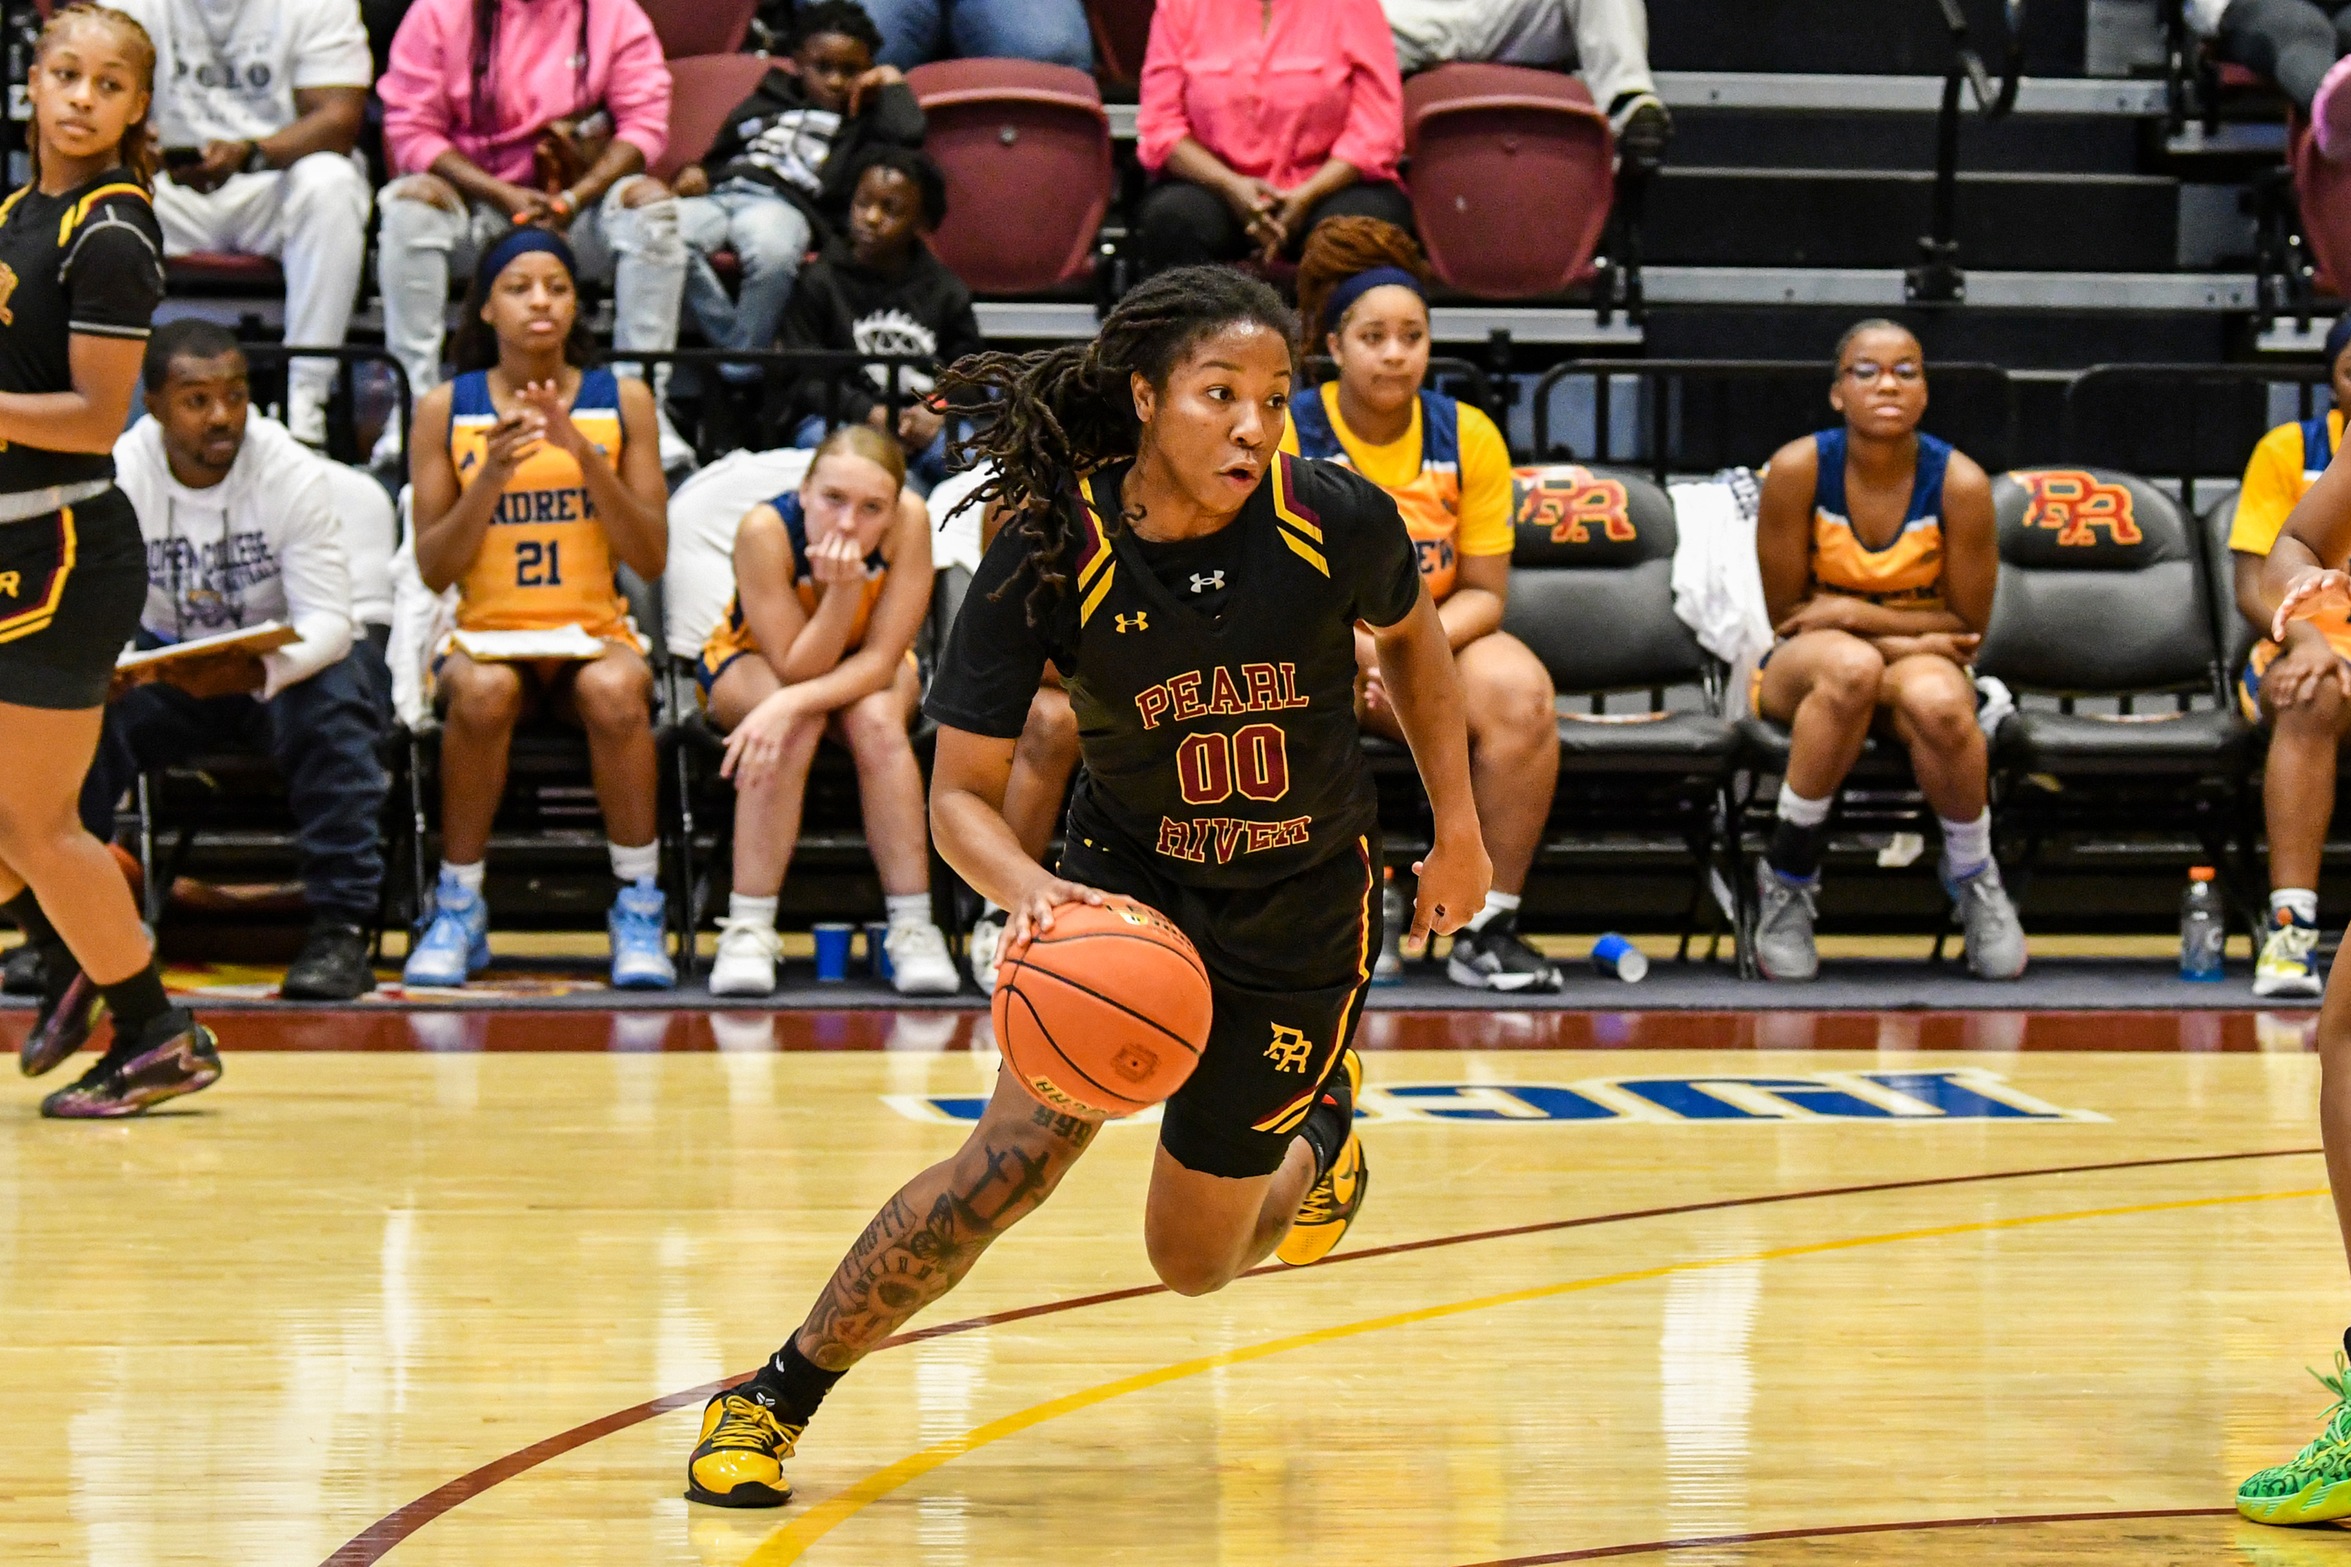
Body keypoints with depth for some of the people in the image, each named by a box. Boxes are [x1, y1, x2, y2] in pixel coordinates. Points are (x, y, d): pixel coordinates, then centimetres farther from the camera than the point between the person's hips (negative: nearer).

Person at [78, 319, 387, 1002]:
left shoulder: (293, 473, -17)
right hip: (164, 666, 2)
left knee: (331, 705, -35)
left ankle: (341, 927, -30)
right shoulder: (116, 476, -13)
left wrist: (257, 670, -43)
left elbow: (328, 620, -21)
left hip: (279, 665, -2)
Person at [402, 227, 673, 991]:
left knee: (615, 693, -35)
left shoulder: (621, 400, 5)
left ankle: (638, 911, -20)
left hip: (596, 633, 0)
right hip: (486, 634, 0)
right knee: (482, 692, -36)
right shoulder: (447, 409, 4)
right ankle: (458, 908, -18)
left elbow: (652, 559, -1)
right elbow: (433, 569, 0)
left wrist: (586, 458, -14)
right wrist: (490, 478, -16)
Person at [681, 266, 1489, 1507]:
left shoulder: (1334, 521, -21)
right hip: (1128, 878, -1)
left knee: (1191, 1259, 8)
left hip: (1302, 911, 1)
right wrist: (1033, 893, -39)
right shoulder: (1047, 554, -23)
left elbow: (1411, 635, 4)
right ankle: (772, 1402, -3)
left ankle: (1316, 1131, 44)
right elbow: (961, 795, -18)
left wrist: (1458, 831, 8)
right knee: (1012, 1162, -22)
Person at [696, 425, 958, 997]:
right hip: (753, 663, -1)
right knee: (794, 729, -34)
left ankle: (914, 928, -26)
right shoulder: (766, 530, -34)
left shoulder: (910, 521, -31)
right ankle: (747, 929, -29)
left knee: (876, 720, -32)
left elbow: (881, 659, -29)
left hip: (867, 671, 1)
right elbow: (796, 668, -32)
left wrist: (790, 704, -44)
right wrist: (842, 589, -48)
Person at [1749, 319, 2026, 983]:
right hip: (1806, 670, -1)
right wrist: (1908, 635, -15)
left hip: (1922, 659, 1)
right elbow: (1786, 613, -8)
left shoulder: (1958, 482, -13)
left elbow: (1967, 623, -6)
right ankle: (1787, 877, -24)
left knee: (1938, 699, -38)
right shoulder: (1798, 468, -15)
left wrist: (1855, 613, -17)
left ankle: (1973, 876, -10)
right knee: (1851, 666, -39)